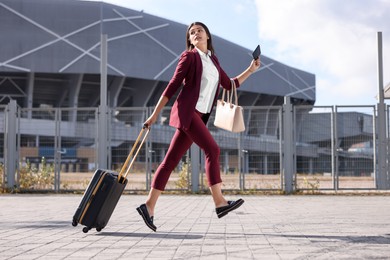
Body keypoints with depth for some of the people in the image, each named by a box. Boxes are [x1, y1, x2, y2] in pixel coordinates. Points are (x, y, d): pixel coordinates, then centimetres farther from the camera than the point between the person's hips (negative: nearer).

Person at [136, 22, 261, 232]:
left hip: (198, 116, 7)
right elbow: (173, 86, -2)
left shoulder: (213, 60, 22)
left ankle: (149, 206, 2)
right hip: (186, 111, -7)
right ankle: (220, 203, -19)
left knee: (171, 161, 2)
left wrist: (250, 70, 20)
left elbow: (230, 85, 27)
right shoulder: (189, 56, 1)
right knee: (212, 149, -17)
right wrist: (155, 114, -3)